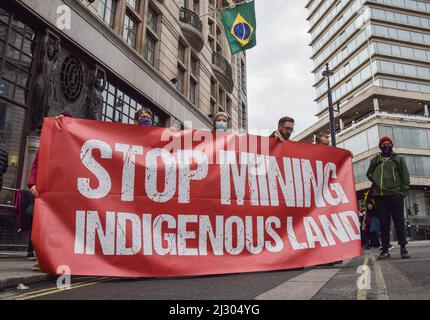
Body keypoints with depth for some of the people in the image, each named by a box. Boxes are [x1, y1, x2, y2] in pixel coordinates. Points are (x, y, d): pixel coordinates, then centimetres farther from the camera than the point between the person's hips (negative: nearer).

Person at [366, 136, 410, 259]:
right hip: (380, 195, 2)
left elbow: (405, 176, 5)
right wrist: (375, 181, 2)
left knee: (399, 222, 1)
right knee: (383, 223, 4)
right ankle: (385, 249, 8)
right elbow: (369, 173, 21)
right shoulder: (375, 160, 14)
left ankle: (403, 248, 8)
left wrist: (403, 192, -5)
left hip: (395, 195, -2)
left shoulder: (398, 159, 9)